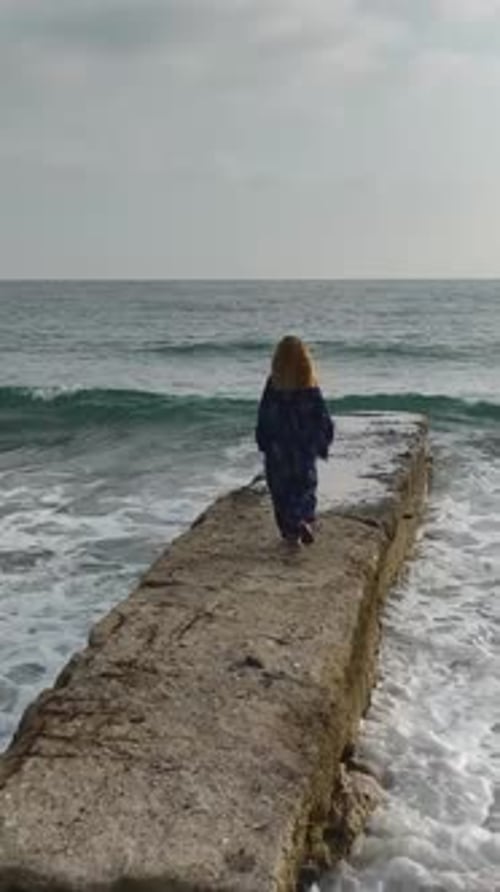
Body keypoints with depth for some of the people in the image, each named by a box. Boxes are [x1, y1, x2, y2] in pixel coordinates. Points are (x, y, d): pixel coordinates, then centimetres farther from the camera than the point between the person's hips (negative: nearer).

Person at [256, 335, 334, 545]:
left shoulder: (273, 384, -9)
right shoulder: (310, 386, -5)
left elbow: (263, 417, -5)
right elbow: (323, 419, 0)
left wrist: (264, 443, 5)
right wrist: (323, 444, 9)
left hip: (278, 448, -1)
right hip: (305, 448, 1)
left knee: (282, 488, 10)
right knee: (306, 484, 15)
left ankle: (290, 530, 11)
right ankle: (304, 520, -8)